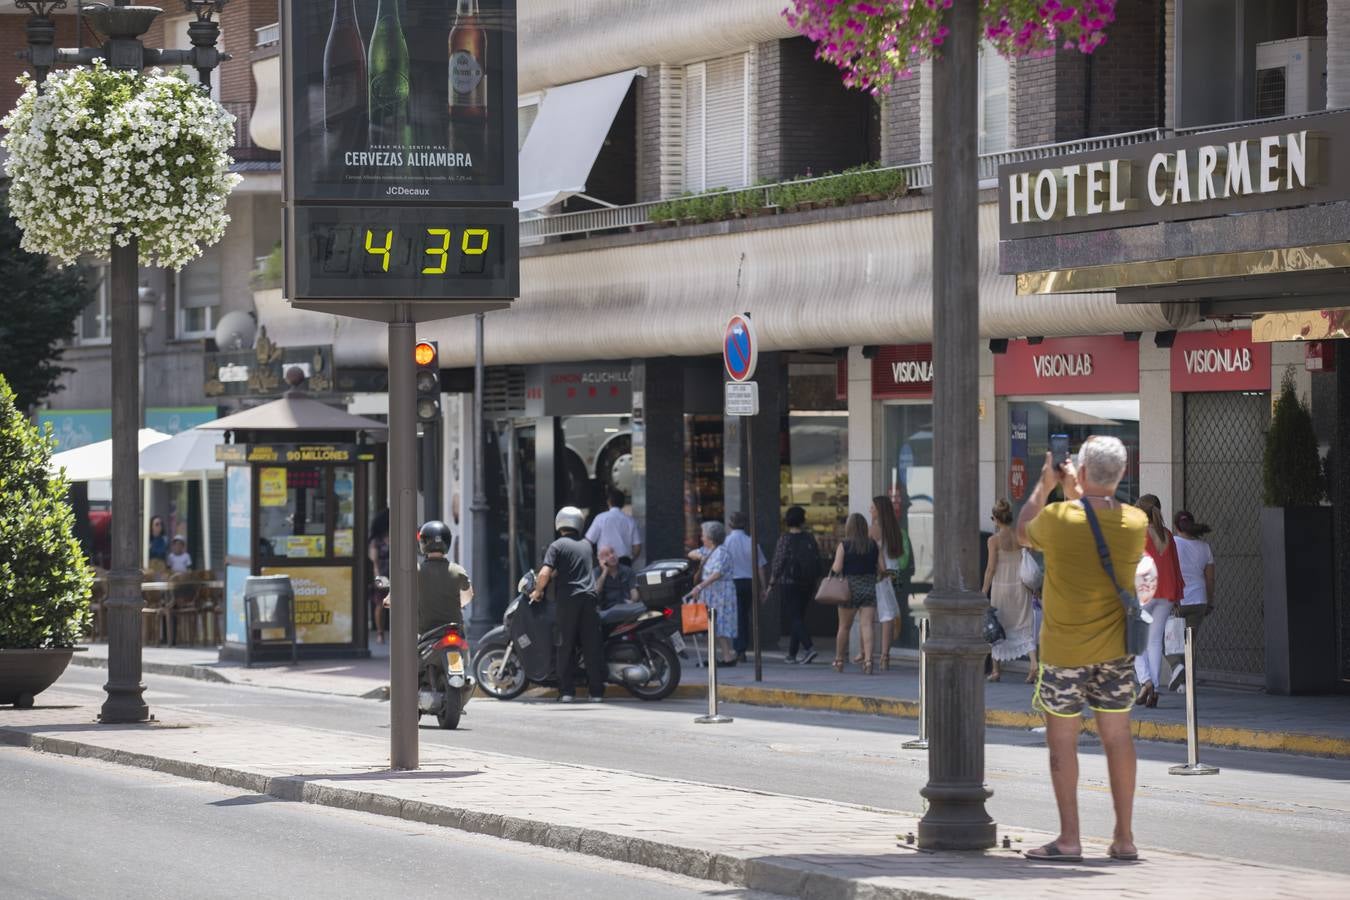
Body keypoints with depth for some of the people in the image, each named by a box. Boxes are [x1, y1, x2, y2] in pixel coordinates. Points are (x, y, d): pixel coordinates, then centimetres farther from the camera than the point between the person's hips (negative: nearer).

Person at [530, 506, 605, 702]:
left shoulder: (557, 546, -2)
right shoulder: (586, 545, 15)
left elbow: (545, 573, -13)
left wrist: (538, 591, 3)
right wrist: (554, 575, 33)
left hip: (567, 600, -3)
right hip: (589, 598, 3)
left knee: (566, 646, 3)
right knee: (592, 646, 4)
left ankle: (566, 691, 1)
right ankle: (596, 691, 3)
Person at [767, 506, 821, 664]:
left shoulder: (785, 538, -10)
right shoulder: (810, 538, 3)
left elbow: (778, 563, -11)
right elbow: (817, 561, 7)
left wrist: (771, 584, -4)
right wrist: (814, 583, 16)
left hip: (788, 584, -5)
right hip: (807, 585, 5)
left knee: (794, 618, -6)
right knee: (798, 617, 14)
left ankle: (809, 647, -24)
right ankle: (792, 654, 18)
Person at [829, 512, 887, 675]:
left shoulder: (844, 545, -7)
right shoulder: (874, 546, 1)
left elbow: (837, 568, -14)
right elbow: (883, 569, -1)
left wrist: (831, 572, 7)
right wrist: (879, 578, 19)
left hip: (850, 588, -1)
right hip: (869, 588, 1)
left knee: (844, 626, 12)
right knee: (867, 625, -3)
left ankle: (839, 661, 24)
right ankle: (868, 660, -17)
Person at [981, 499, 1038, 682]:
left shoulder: (994, 540, -10)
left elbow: (991, 568, -9)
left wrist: (984, 591, -1)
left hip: (1001, 585, -3)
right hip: (1020, 585, 3)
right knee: (1024, 626, 4)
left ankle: (996, 670, 17)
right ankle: (1034, 665, -15)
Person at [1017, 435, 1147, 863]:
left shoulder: (1058, 518, -17)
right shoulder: (1136, 522, -6)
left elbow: (1023, 533, 4)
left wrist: (1044, 487, 12)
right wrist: (1076, 493, 17)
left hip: (1064, 650, -4)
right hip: (1115, 649, 4)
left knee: (1062, 739, 4)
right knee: (1117, 737, 10)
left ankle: (1069, 839, 3)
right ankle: (1124, 837, 14)